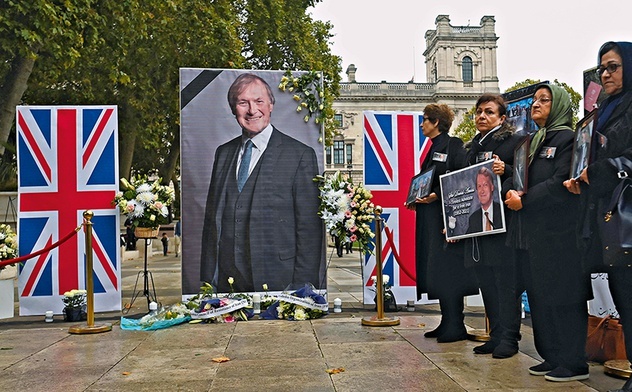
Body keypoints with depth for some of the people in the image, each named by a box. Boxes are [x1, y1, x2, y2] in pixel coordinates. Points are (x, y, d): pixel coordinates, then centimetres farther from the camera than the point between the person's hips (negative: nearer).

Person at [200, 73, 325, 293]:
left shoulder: (300, 155, -5)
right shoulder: (223, 153, 11)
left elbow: (310, 230, -7)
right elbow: (211, 220, 12)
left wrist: (302, 289, -11)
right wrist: (207, 279, 7)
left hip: (277, 283, -4)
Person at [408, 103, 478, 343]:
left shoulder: (453, 146, -9)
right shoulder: (434, 148, 20)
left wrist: (437, 196, -24)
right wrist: (417, 199, 9)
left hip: (446, 217, -10)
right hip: (430, 218, 10)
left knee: (447, 271, -7)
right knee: (437, 271, 10)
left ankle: (455, 327, 0)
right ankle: (447, 323, 18)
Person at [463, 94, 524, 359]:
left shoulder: (514, 141, -1)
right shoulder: (472, 147, 19)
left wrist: (505, 170, -25)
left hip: (504, 222, -7)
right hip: (476, 224, 7)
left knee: (507, 282, -4)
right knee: (486, 281, 10)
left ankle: (509, 338, 5)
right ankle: (496, 335, 20)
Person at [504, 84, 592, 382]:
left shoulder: (567, 138, -4)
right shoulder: (530, 142, 20)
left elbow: (561, 182, -16)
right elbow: (513, 176, 13)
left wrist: (525, 200, -15)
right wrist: (510, 192, -8)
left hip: (558, 232, -8)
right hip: (530, 231, 8)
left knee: (562, 295, -4)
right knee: (539, 296, 10)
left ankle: (573, 363, 6)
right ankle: (552, 357, 20)